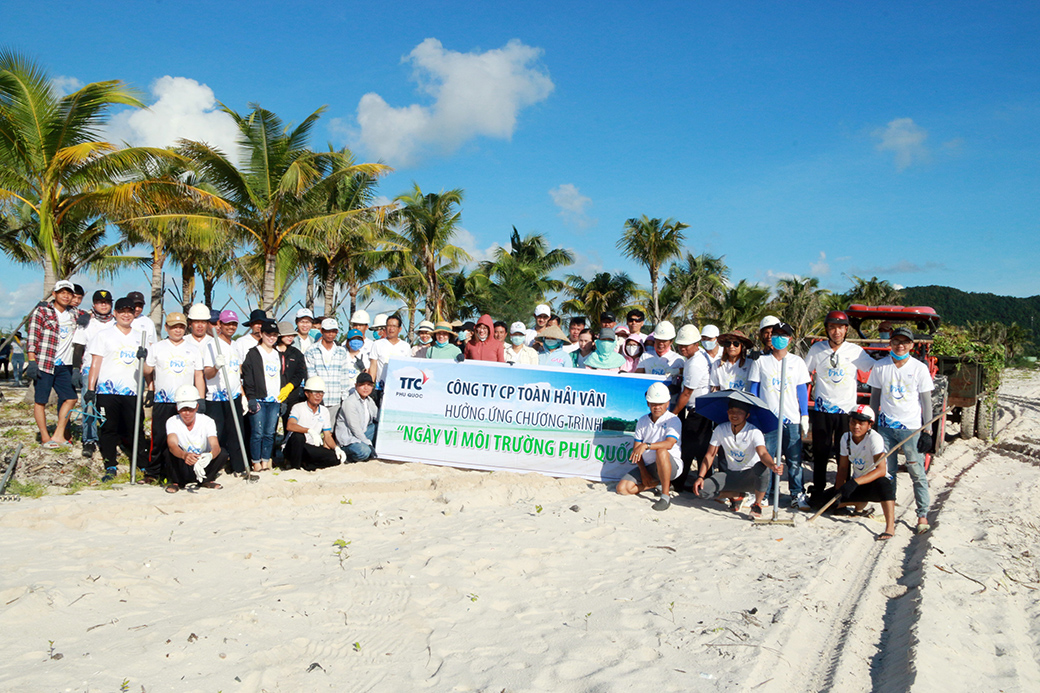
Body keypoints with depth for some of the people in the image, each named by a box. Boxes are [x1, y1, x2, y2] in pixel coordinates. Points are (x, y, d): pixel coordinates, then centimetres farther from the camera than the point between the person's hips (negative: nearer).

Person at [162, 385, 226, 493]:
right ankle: (175, 481, -5)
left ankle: (206, 480, 0)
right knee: (169, 451, -29)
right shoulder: (172, 422, -14)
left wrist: (210, 455, -51)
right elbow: (172, 445, -34)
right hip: (181, 470, -1)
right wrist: (184, 455, -56)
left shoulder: (207, 421, -11)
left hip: (203, 467, 1)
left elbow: (216, 446, -26)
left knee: (222, 453, -25)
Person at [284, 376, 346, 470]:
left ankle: (305, 464, -3)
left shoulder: (324, 411, 8)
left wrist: (336, 448, -12)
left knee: (335, 458, -19)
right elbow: (289, 426, -28)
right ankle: (295, 467, -17)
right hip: (292, 448, -4)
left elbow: (328, 436, 8)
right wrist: (310, 431, -41)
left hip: (311, 450, 4)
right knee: (298, 436, -38)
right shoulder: (298, 407, -8)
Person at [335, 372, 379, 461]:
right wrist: (368, 443, -22)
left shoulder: (369, 400, 8)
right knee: (364, 452, -34)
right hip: (347, 438, -9)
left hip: (361, 433, 9)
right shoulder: (350, 402, -19)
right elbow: (355, 428, -21)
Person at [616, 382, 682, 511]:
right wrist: (643, 471, -7)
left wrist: (646, 445, -41)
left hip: (672, 465, -6)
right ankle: (659, 482, 9)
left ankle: (666, 496, -30)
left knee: (661, 451, -39)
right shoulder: (642, 421, 7)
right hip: (647, 466, 6)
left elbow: (669, 443, -28)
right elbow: (636, 448, 5)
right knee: (622, 488, -11)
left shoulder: (673, 420, -9)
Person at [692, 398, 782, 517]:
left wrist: (773, 465, -56)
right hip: (730, 475, 4)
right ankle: (736, 496, 6)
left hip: (751, 476, -3)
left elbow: (763, 453, -33)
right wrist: (700, 476, -16)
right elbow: (710, 455, -1)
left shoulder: (754, 432, -16)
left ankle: (757, 504, -15)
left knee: (761, 466, -38)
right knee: (701, 490, -20)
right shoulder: (720, 430, -4)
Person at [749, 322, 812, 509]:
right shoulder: (760, 361, 7)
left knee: (794, 460, 0)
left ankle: (797, 495, 8)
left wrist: (805, 416, 5)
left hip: (792, 419, 1)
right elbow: (754, 389, 9)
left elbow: (802, 391, 11)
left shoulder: (797, 362, 11)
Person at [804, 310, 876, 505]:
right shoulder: (817, 349, 3)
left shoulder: (855, 351, 1)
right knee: (820, 453, 5)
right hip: (821, 409, 0)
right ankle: (818, 493, 15)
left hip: (846, 409, 0)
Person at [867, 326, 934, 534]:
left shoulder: (919, 368, -2)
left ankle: (922, 515, 6)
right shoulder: (880, 366, 4)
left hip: (911, 427, -2)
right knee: (887, 471, 6)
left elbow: (926, 400, 0)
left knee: (917, 472, -3)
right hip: (886, 426, 2)